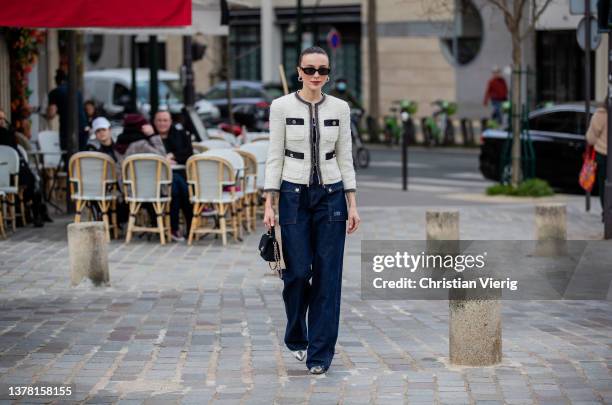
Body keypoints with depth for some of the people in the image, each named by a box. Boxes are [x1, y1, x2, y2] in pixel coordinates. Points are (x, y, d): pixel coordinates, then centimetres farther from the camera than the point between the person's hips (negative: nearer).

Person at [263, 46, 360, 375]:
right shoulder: (281, 107, -3)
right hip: (294, 196, -2)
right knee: (297, 272, -2)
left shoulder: (340, 108, 4)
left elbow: (345, 158, 6)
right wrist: (269, 204, -8)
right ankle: (297, 339, 24)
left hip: (330, 196, 2)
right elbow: (274, 157, -2)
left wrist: (353, 204, 1)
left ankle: (320, 354, 4)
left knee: (328, 275, -1)